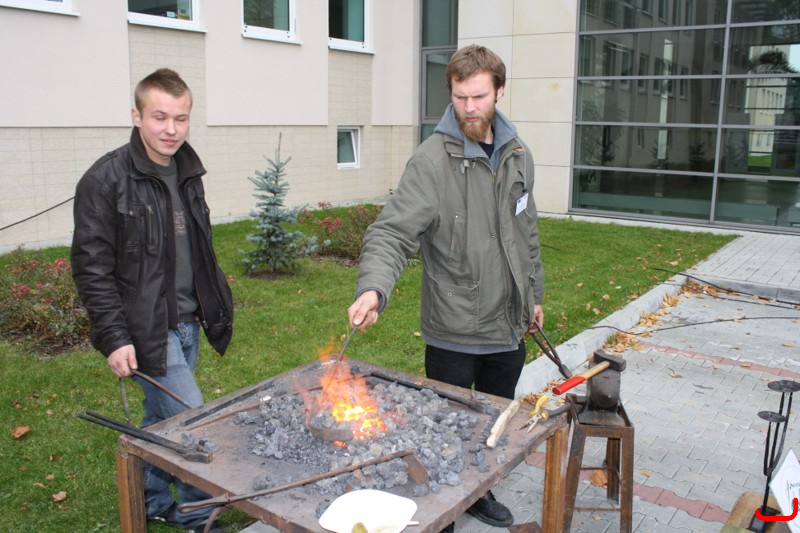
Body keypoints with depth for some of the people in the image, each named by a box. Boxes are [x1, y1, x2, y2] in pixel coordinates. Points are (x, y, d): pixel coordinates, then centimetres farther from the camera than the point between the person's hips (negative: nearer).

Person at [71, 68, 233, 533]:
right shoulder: (107, 179, -13)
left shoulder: (188, 172, 8)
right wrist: (114, 337, -17)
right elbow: (91, 267, -13)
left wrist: (214, 308, 17)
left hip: (186, 325, 7)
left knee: (162, 421, 19)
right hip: (147, 331, -6)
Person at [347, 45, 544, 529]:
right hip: (453, 334, -6)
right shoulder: (433, 160, -15)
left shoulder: (518, 155, 5)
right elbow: (392, 234, -23)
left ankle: (480, 492, 47)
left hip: (509, 327, 6)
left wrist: (534, 294, 18)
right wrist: (373, 289, -40)